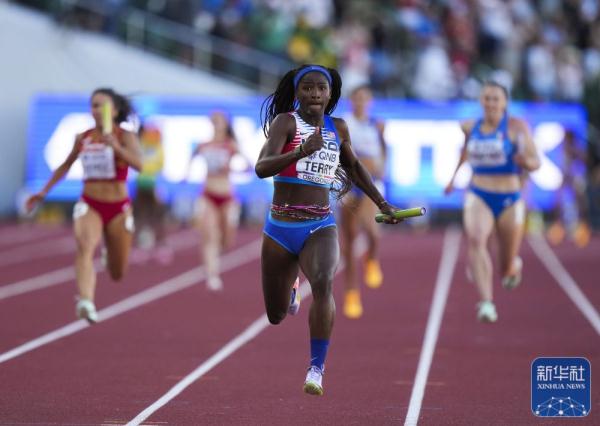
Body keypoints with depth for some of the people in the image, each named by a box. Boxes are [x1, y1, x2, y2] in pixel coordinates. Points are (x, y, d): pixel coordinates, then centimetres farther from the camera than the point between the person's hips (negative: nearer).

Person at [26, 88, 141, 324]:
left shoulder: (125, 137, -7)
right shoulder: (83, 138, 2)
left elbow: (138, 164, -26)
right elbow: (66, 165, 20)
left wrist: (116, 147, -42)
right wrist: (44, 191, 18)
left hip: (118, 208, -1)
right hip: (89, 205, 1)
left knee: (117, 274, 12)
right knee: (85, 247, -32)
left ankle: (111, 254, 50)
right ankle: (86, 302, -49)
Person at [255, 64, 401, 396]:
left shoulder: (338, 128, 6)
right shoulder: (285, 122, -8)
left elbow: (353, 165, 27)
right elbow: (261, 168, -23)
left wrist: (382, 203, 26)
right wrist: (301, 152, -38)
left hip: (321, 228, 1)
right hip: (280, 228, -1)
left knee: (323, 283, -32)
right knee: (276, 316, 11)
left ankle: (316, 369, -27)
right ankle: (290, 288, 50)